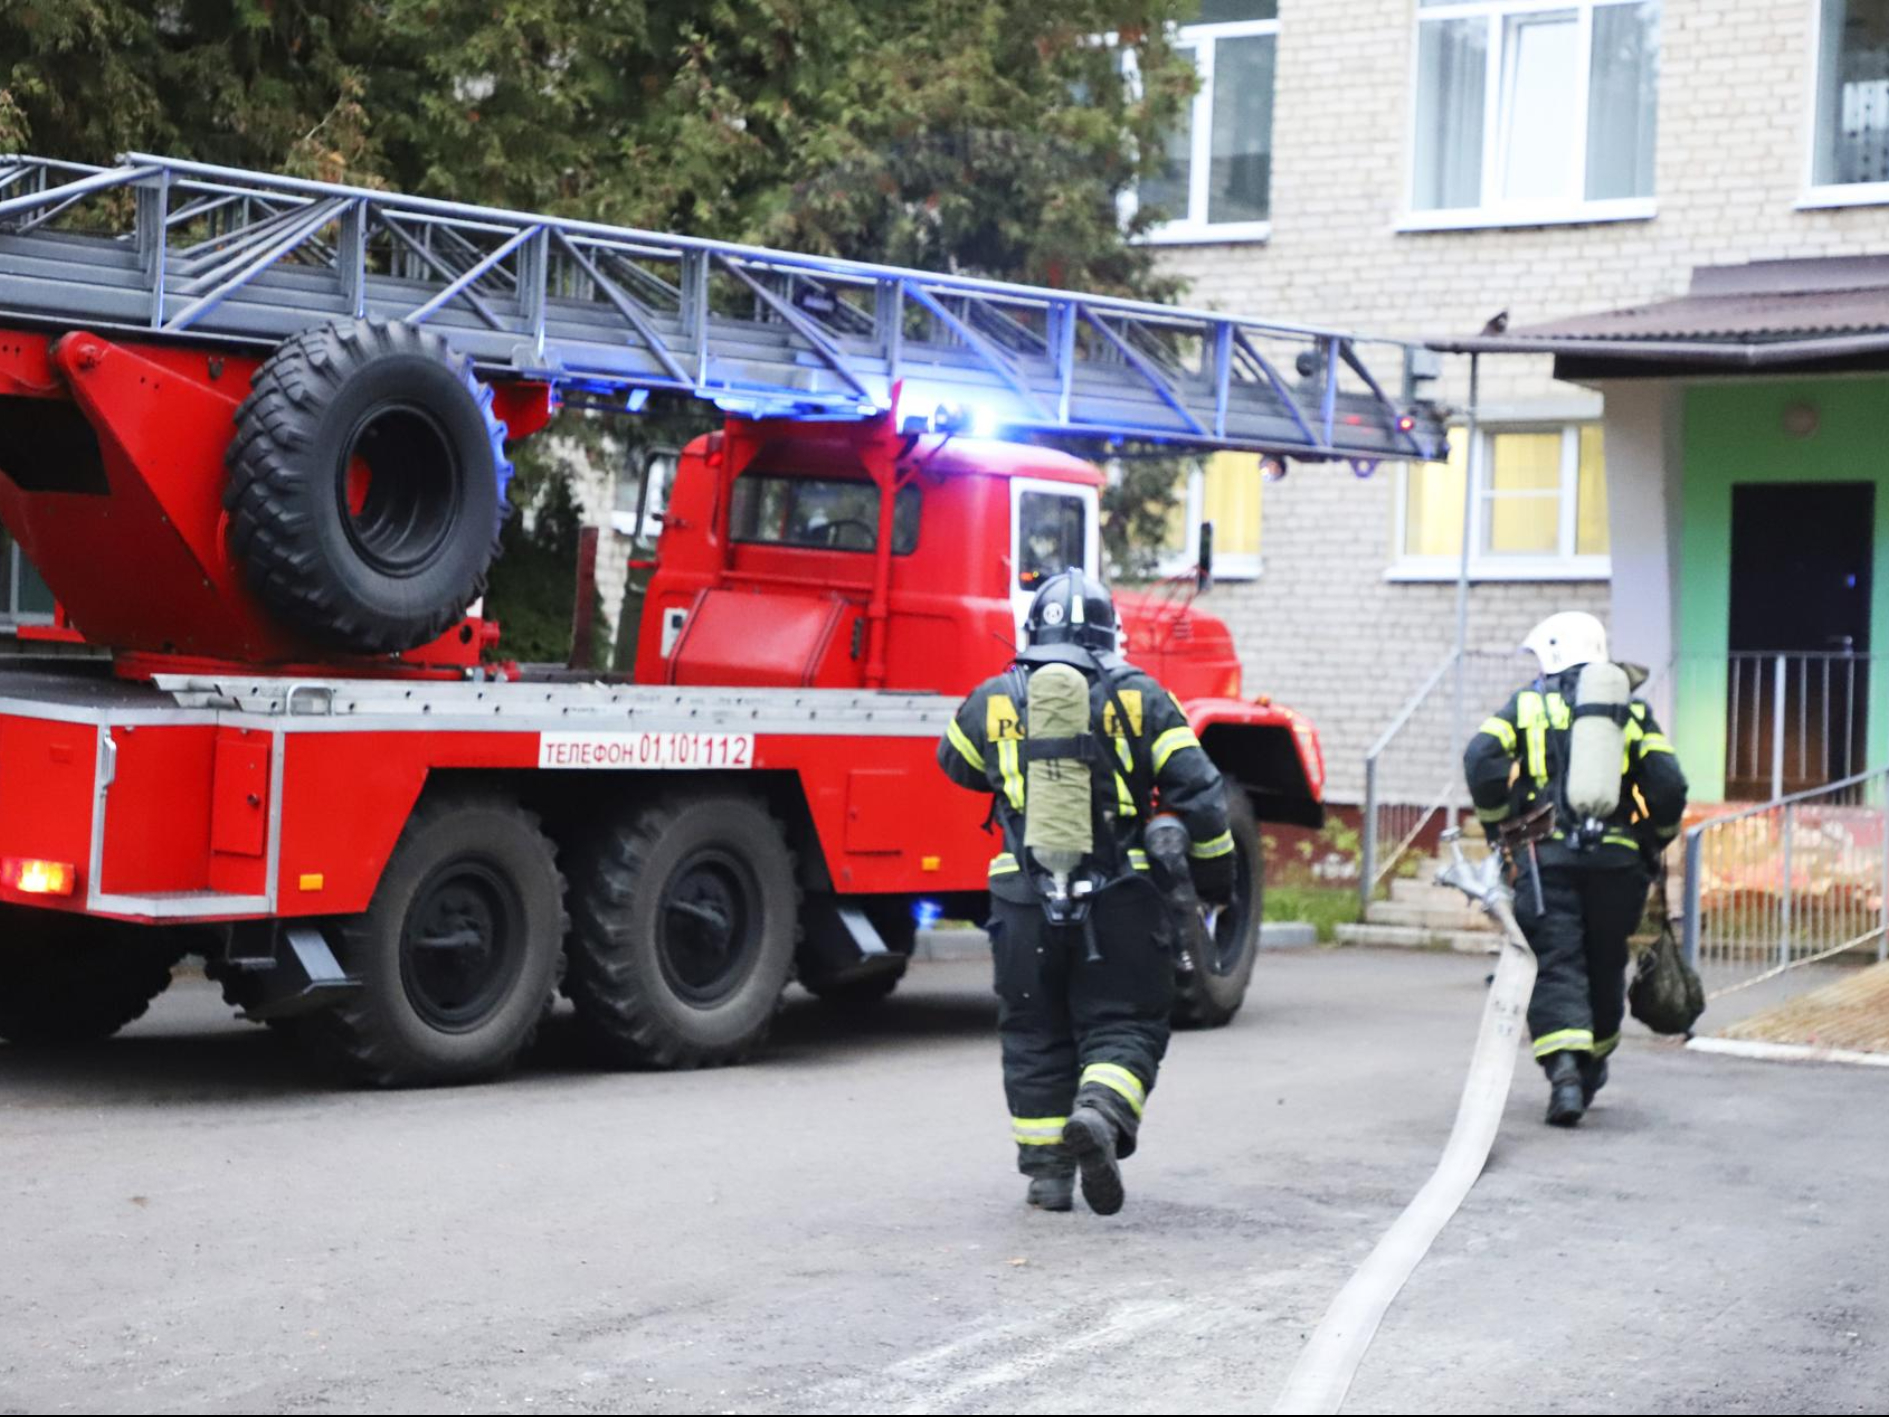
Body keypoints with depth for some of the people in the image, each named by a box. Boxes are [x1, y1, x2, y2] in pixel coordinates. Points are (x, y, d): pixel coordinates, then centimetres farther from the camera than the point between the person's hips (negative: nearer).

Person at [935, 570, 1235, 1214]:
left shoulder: (992, 701, 4)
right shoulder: (1140, 698, 1)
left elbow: (955, 763, 24)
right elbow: (1198, 792, -2)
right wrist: (1213, 877, 10)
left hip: (1026, 902, 1)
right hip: (1123, 901, -1)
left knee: (1035, 1034, 13)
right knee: (1124, 1025, 6)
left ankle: (1047, 1169, 13)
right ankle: (1101, 1112, -21)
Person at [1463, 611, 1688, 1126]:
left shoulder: (1527, 704, 9)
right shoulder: (1632, 711, 13)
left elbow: (1482, 759, -7)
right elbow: (1668, 788, 3)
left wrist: (1498, 824, 4)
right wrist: (1654, 843, 18)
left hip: (1546, 855, -2)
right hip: (1616, 860, 2)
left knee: (1556, 966, -5)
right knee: (1604, 966, 18)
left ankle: (1564, 1068, -25)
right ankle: (1593, 1066, 32)